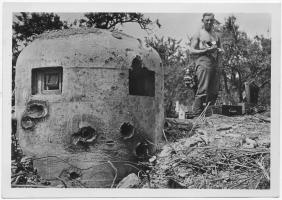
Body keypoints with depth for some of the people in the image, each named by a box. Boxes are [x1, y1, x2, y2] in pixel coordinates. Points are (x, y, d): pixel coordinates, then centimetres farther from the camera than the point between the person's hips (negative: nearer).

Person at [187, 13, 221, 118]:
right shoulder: (198, 34, 5)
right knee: (202, 90, -13)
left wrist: (219, 50, 10)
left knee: (214, 91, 3)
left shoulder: (216, 35, 23)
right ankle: (196, 112, -10)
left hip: (215, 64, 6)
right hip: (203, 63, -6)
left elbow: (219, 48, 33)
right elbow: (192, 51, -3)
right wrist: (206, 50, -15)